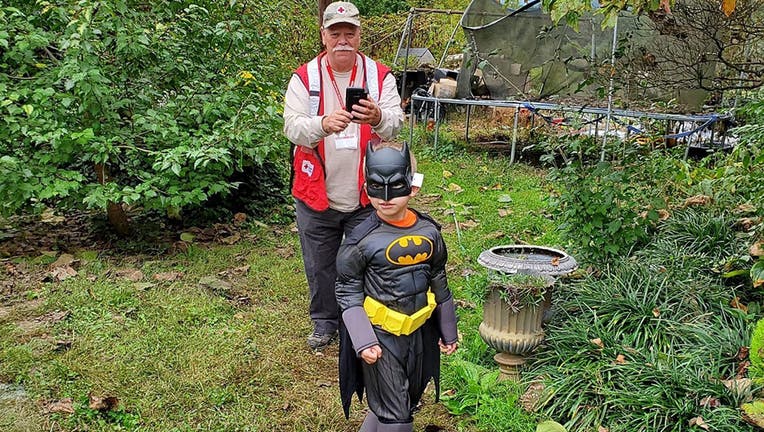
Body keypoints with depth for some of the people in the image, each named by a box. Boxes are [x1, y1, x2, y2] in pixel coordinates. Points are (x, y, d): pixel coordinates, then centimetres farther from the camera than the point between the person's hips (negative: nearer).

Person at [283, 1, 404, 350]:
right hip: (316, 196, 0)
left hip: (366, 196, 0)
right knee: (320, 266, 14)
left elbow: (396, 122, -13)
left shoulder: (380, 76, 0)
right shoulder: (304, 78, -2)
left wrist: (378, 118, -37)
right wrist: (324, 124, -36)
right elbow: (292, 127, -15)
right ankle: (324, 322, 36)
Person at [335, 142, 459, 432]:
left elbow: (439, 283, 8)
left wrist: (448, 331, 13)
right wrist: (364, 342, -18)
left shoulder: (428, 231, -3)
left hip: (418, 332, 5)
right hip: (380, 335, -5)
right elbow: (348, 293, -10)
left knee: (408, 401, 21)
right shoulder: (361, 240, -16)